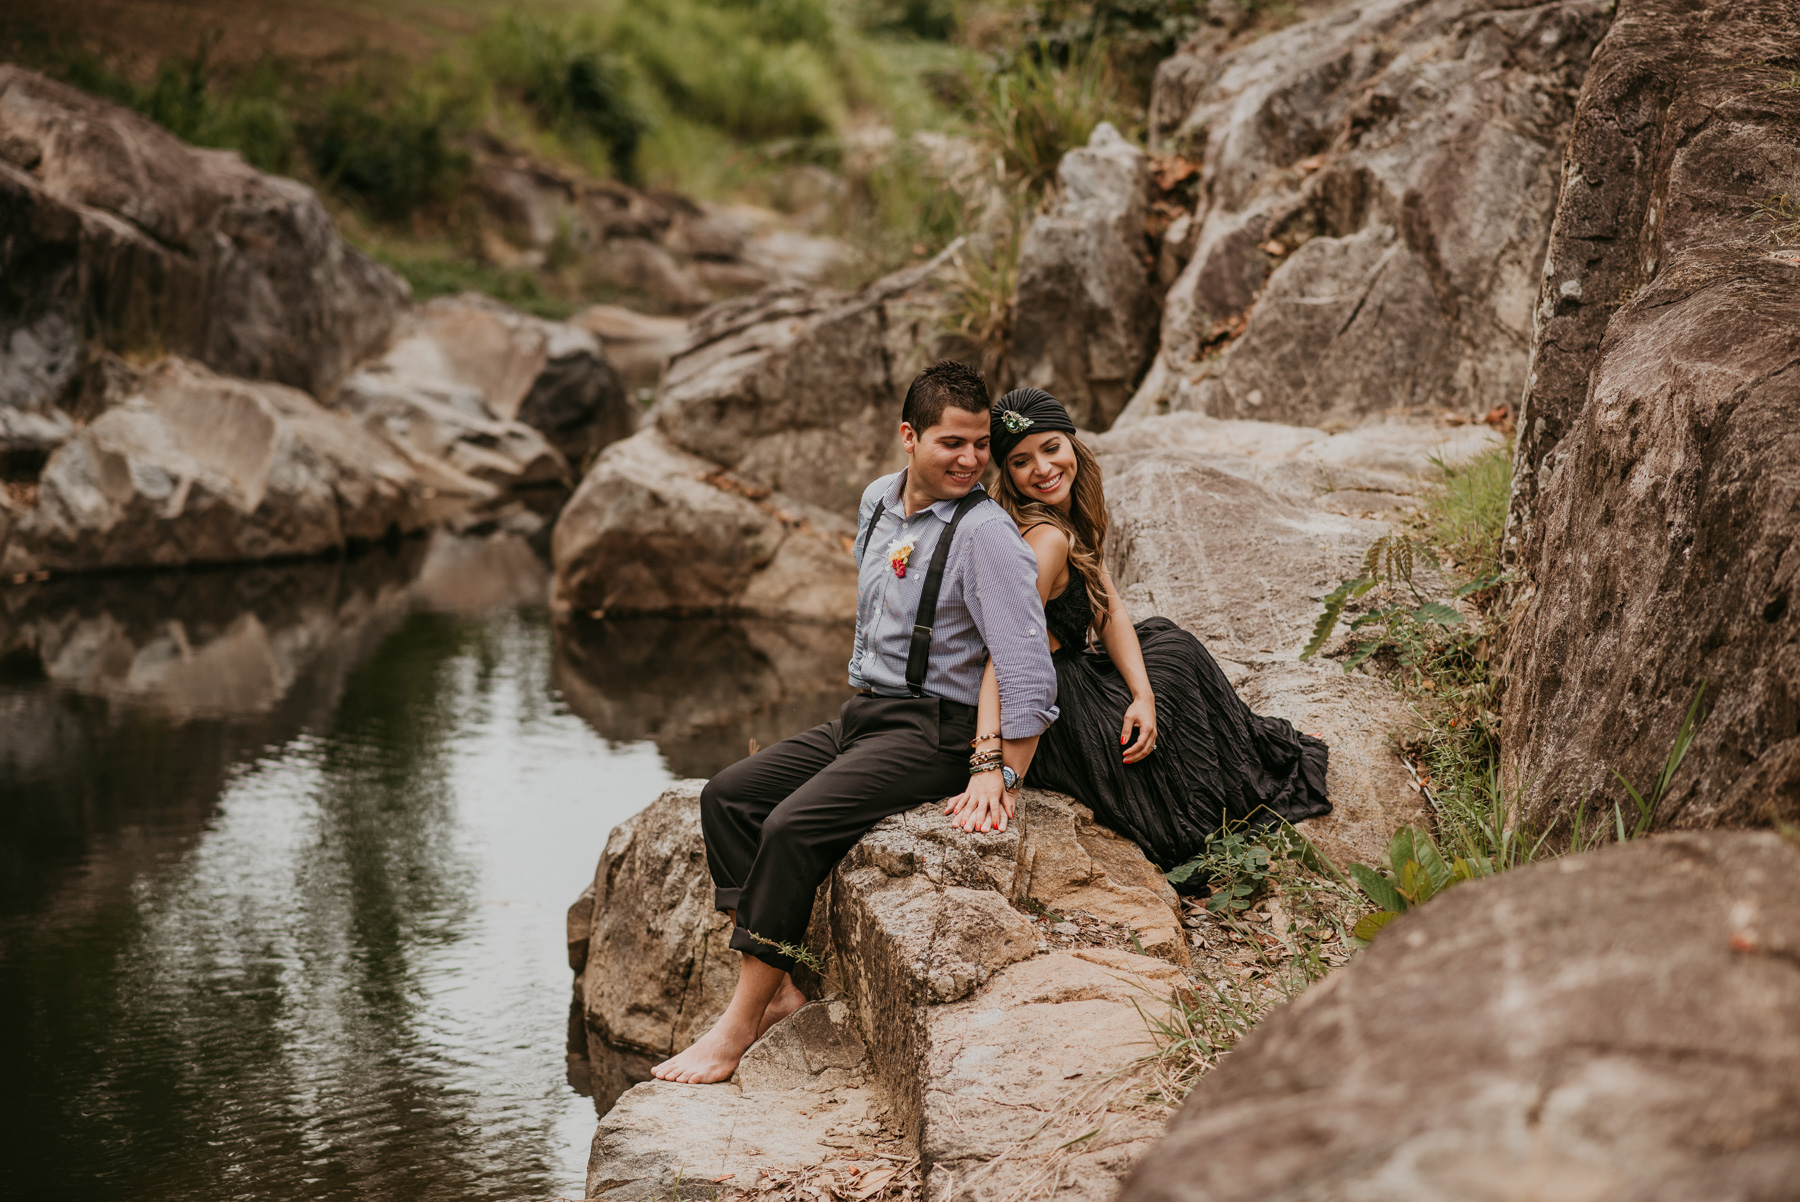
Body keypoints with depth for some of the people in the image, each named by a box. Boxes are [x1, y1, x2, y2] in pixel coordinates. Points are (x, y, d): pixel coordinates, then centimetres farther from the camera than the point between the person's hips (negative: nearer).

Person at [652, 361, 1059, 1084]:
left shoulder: (986, 534, -17)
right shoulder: (878, 501, 8)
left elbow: (1028, 672, -21)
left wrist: (1001, 782, -20)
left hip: (934, 732, -9)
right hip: (862, 714, 9)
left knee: (794, 828, -24)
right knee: (726, 798, 1)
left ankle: (737, 1030, -15)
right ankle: (776, 993, -3)